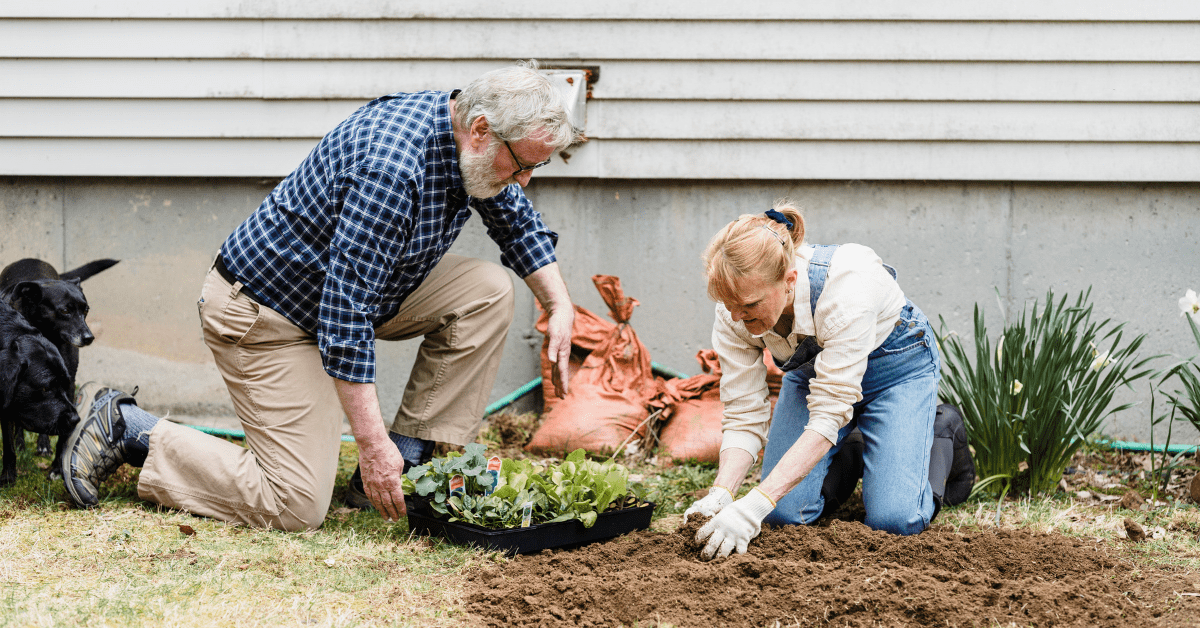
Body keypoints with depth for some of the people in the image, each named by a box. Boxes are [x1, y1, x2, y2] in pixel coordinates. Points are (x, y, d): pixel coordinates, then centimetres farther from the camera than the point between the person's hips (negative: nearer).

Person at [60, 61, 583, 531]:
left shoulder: (468, 141, -5)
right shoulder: (389, 169, -34)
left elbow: (519, 221, 17)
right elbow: (347, 314, -35)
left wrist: (560, 306, 3)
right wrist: (372, 442, -34)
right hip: (263, 311, -9)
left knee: (487, 291, -6)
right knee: (296, 507, -14)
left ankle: (404, 470, -1)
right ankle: (127, 429, 0)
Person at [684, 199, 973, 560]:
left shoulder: (844, 289, -42)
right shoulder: (734, 311, -26)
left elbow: (829, 414, -42)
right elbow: (744, 417, -20)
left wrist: (756, 503, -50)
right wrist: (720, 495, -39)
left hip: (894, 364, -4)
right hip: (811, 370, 4)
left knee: (894, 520, -18)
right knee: (784, 513, -11)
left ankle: (942, 439, 12)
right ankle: (848, 456, 20)